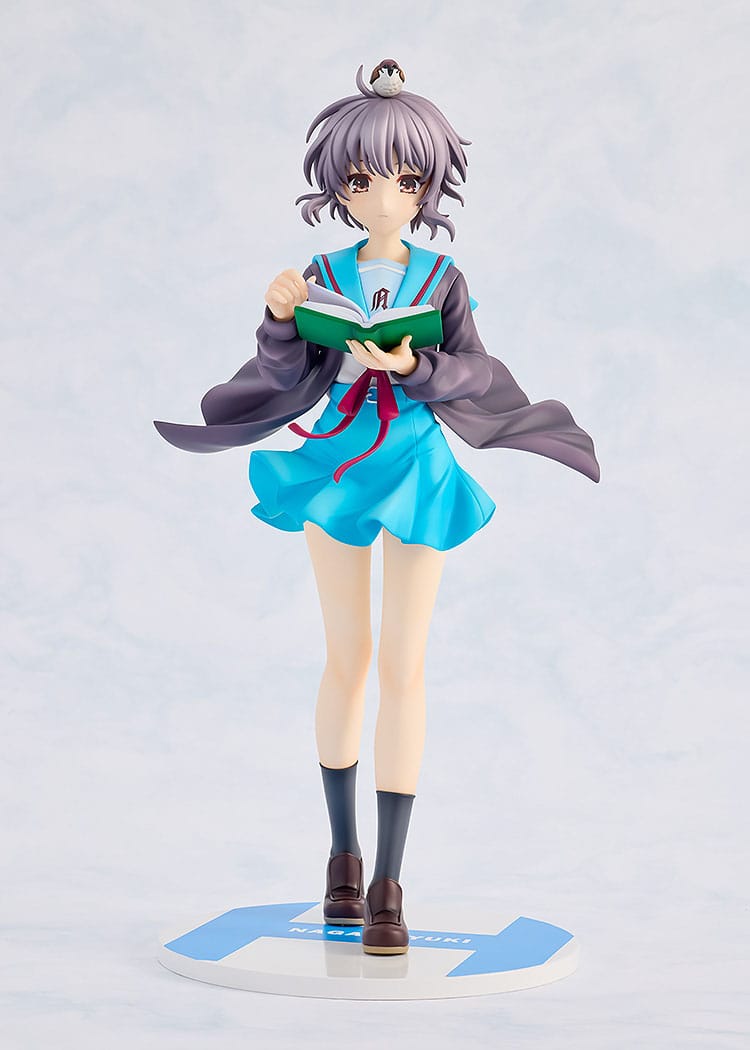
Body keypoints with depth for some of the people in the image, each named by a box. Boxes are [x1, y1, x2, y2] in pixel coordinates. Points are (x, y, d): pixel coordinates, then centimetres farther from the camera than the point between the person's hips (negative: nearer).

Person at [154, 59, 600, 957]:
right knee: (346, 659, 8)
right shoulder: (324, 276, 2)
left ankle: (387, 885, -3)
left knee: (402, 664, -6)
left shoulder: (441, 277, 1)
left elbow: (472, 371, -7)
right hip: (337, 467, 1)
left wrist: (412, 365, -24)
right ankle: (343, 854, 25)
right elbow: (290, 375, -7)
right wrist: (280, 320, -25)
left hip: (419, 469, -1)